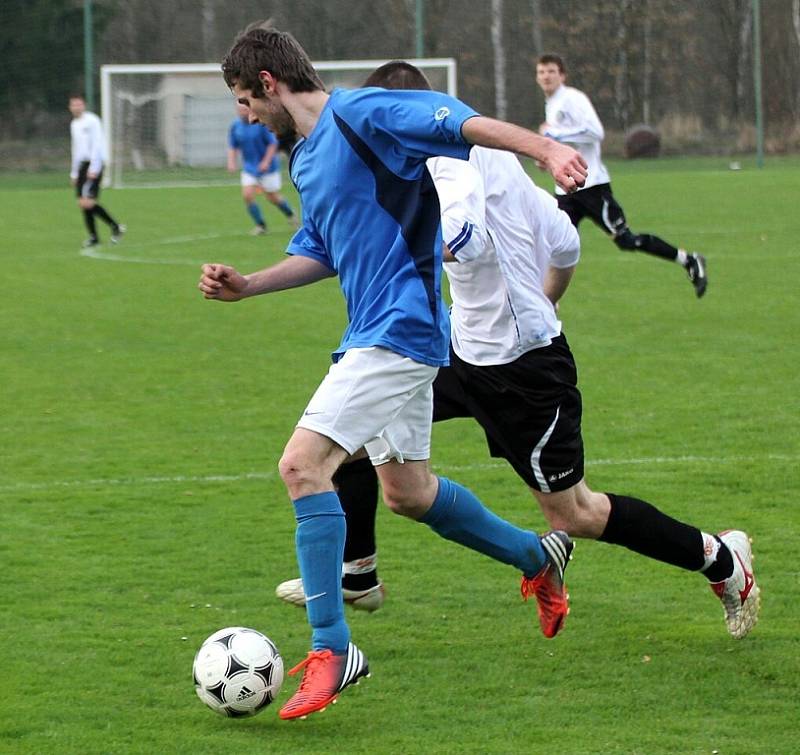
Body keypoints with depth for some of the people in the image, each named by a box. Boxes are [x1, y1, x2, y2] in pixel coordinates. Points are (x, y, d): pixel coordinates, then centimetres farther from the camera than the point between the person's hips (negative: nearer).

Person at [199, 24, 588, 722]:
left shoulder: (358, 115, -13)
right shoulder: (305, 159, 16)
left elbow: (454, 120, -23)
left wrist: (545, 148, -35)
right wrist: (246, 287, 16)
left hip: (398, 328, -10)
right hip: (374, 333, 10)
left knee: (303, 463, -19)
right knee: (407, 492, 19)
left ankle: (331, 647, -16)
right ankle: (538, 558, 39)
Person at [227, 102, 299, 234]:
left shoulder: (261, 123, -17)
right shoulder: (235, 126, -2)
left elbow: (273, 143, -14)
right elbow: (232, 147, 7)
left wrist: (266, 162, -20)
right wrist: (231, 162, -9)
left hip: (267, 167, -4)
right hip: (249, 168, 4)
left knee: (273, 197, 5)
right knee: (247, 195, -11)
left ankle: (290, 215, 35)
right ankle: (260, 225, 4)